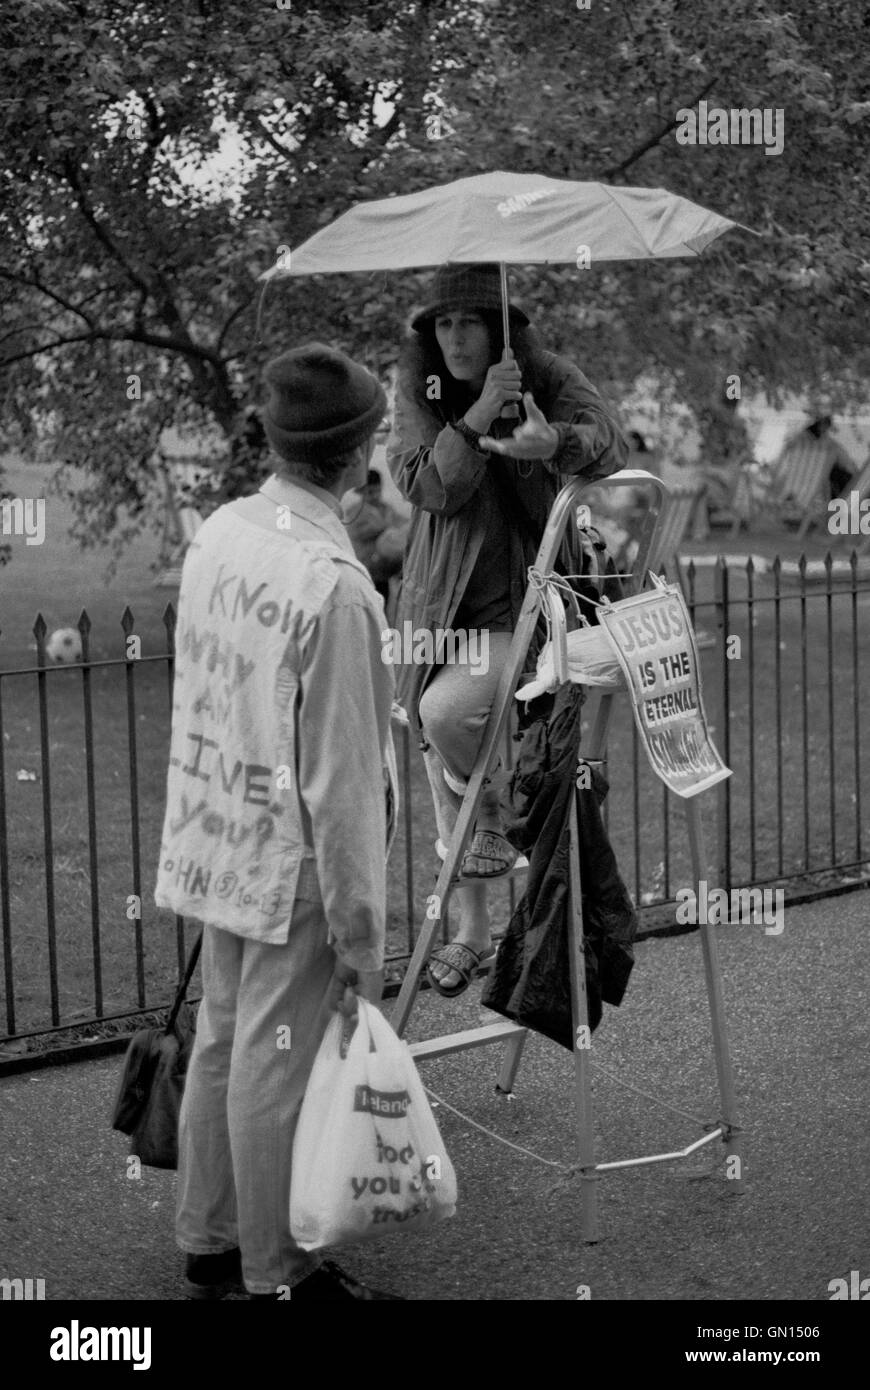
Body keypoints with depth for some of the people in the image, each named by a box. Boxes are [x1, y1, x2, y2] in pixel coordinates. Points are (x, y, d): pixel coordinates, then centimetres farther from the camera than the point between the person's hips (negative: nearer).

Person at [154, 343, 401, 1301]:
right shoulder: (332, 585, -24)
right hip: (293, 864, -8)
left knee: (220, 1040, 19)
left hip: (215, 847, 8)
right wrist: (359, 933, -14)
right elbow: (340, 776, -21)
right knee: (276, 1066, 4)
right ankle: (275, 1275, 18)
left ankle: (206, 1241, 33)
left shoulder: (218, 535, 1)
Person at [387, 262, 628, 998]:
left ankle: (500, 805, 2)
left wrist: (553, 442, -44)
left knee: (447, 711, -30)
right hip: (440, 607, 4)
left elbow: (613, 445, -22)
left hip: (519, 608, -4)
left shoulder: (549, 377, -6)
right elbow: (428, 485, -11)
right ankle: (473, 925, 29)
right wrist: (480, 413, -25)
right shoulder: (420, 389, 2)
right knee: (446, 776, 10)